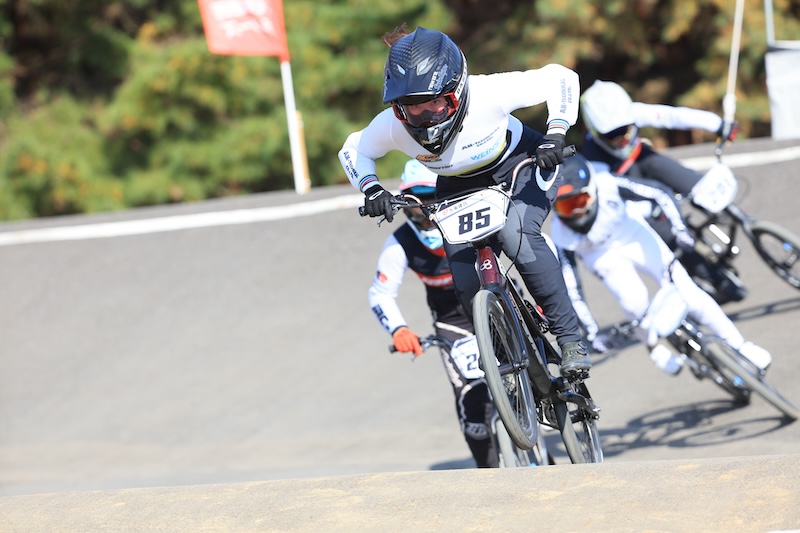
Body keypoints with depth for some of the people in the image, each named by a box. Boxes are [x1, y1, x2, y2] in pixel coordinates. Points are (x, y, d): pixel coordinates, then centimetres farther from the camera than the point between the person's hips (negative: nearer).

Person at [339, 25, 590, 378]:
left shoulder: (488, 94, -36)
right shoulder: (392, 126, -27)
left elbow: (560, 78, -25)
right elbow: (353, 150, -5)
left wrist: (556, 133, -37)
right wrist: (371, 188, -23)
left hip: (519, 168, -4)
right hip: (460, 188, 4)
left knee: (516, 234, -32)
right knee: (465, 282, -14)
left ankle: (570, 339, -23)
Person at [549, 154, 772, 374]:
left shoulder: (607, 186, -34)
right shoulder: (562, 235, -31)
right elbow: (571, 289, -23)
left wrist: (679, 230, -29)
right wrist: (590, 331, -21)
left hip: (633, 235, 1)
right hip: (602, 255, -1)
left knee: (686, 291, -7)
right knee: (635, 303, -25)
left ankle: (739, 345, 6)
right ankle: (657, 352, 5)